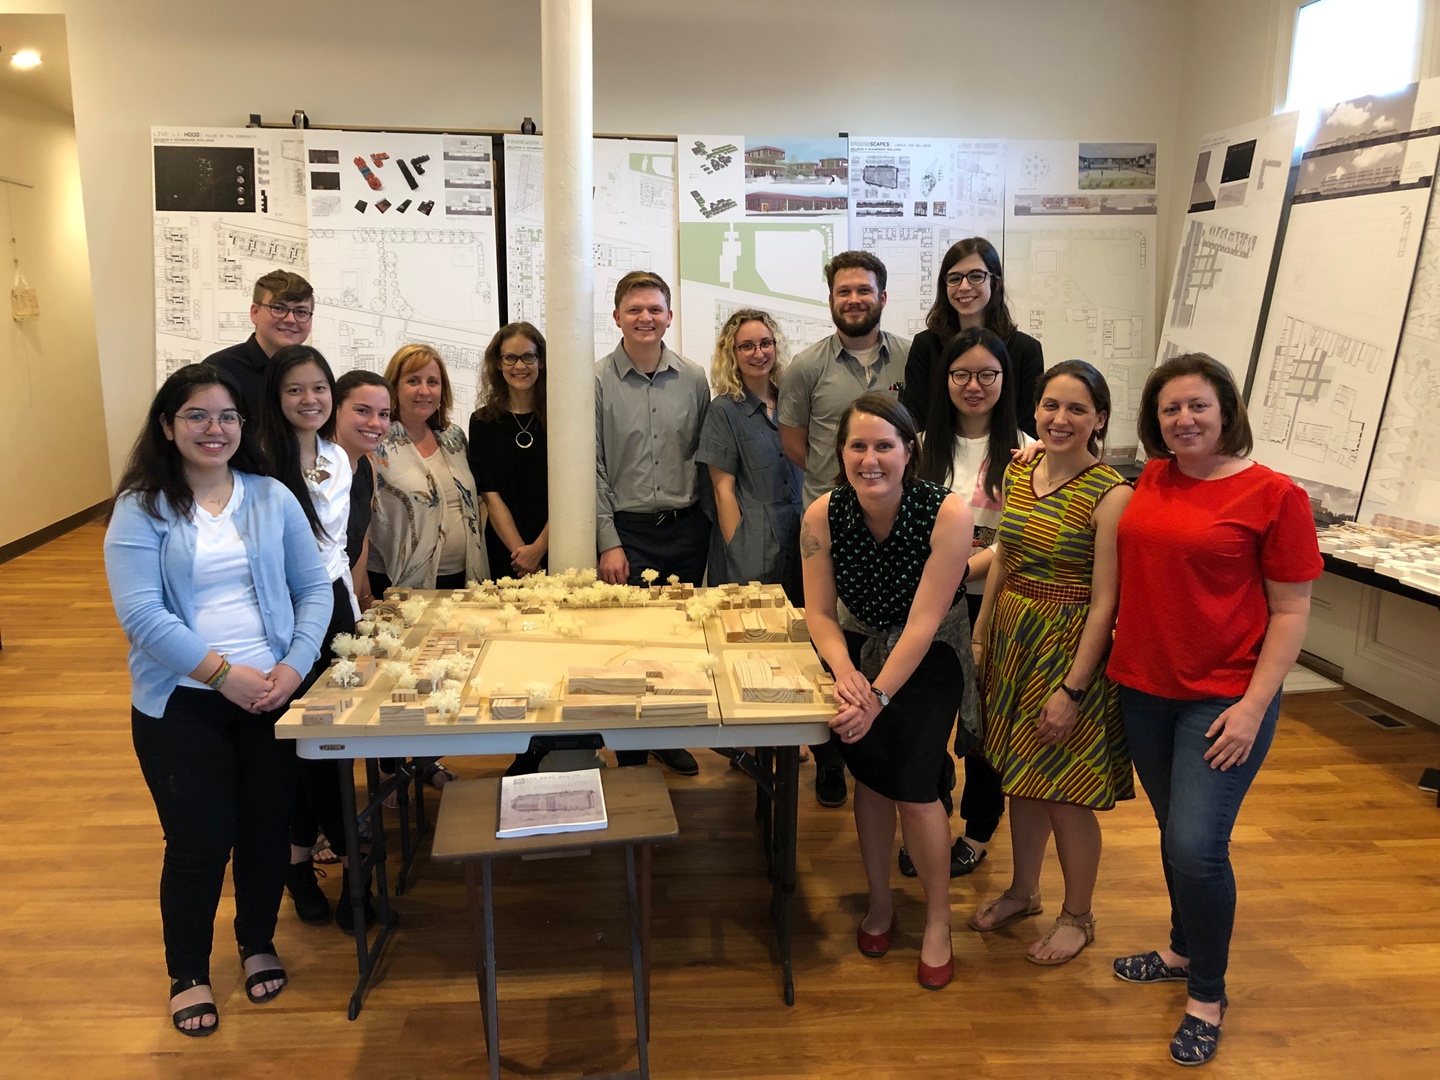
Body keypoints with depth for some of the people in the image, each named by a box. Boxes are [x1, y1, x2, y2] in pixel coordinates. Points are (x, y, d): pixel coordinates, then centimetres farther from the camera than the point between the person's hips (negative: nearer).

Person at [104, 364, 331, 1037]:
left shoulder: (272, 497, 4)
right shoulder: (140, 510, -5)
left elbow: (313, 589, 4)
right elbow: (142, 616, -14)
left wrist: (294, 665, -10)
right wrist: (223, 673, -20)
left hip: (273, 695, 3)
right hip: (182, 704, -2)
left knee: (268, 828, 11)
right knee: (200, 841, 1)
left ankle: (258, 945, 37)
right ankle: (187, 975, 25)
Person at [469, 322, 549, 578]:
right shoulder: (483, 422, 2)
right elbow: (491, 495, -3)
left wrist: (539, 548, -14)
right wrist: (520, 550, -12)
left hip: (557, 548, -1)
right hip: (503, 553, 1)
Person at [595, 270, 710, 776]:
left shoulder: (693, 379, 5)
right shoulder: (597, 382, -3)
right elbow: (592, 468, -4)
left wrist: (705, 520, 5)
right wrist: (608, 542, -8)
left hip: (686, 529, 3)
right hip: (628, 531, -3)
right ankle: (630, 753, 16)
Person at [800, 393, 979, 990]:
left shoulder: (947, 513, -25)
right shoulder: (824, 515, -16)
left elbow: (923, 622, -24)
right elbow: (820, 612, -10)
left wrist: (876, 695, -29)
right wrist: (845, 673, -27)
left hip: (930, 656, -2)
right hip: (859, 646, 3)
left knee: (911, 784, -12)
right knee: (870, 771, -9)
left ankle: (938, 919, 11)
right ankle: (880, 901, 17)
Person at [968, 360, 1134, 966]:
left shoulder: (1110, 495, -17)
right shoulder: (1019, 472, 4)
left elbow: (1105, 601, -18)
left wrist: (1072, 690, -19)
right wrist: (979, 635, 13)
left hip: (1069, 649, -6)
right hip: (1012, 641, 6)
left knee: (1064, 792, 5)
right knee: (1019, 777, 18)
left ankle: (1077, 917, 28)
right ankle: (1023, 892, 39)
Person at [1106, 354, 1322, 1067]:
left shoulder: (1273, 495, -10)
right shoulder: (1151, 480, 4)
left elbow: (1290, 612, -9)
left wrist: (1254, 706, -14)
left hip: (1223, 699, -5)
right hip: (1143, 688, 5)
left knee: (1196, 846, -8)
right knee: (1174, 835, 18)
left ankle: (1208, 996, 16)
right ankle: (1183, 952, 40)